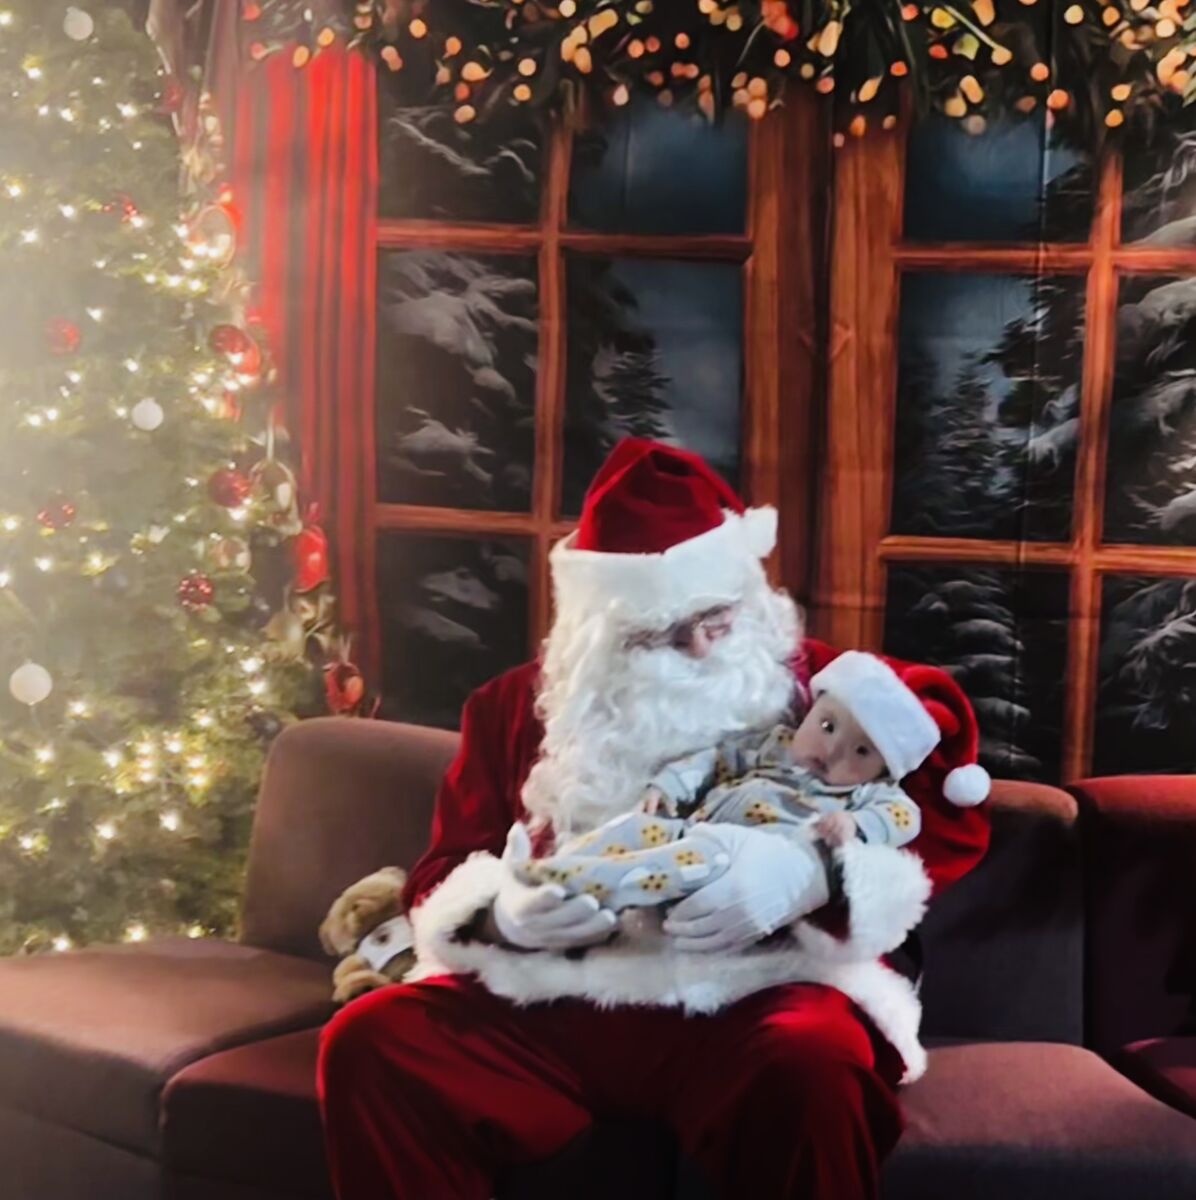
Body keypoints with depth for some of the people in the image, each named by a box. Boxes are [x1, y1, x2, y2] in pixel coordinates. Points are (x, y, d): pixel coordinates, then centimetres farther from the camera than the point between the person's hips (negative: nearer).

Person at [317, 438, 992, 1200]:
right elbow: (442, 878, 16)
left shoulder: (819, 688, 9)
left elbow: (953, 825, 2)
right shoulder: (516, 706, 16)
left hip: (752, 995, -2)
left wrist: (810, 879, -17)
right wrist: (502, 914, -10)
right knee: (368, 1043, -23)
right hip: (549, 1002, 3)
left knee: (810, 1066, -37)